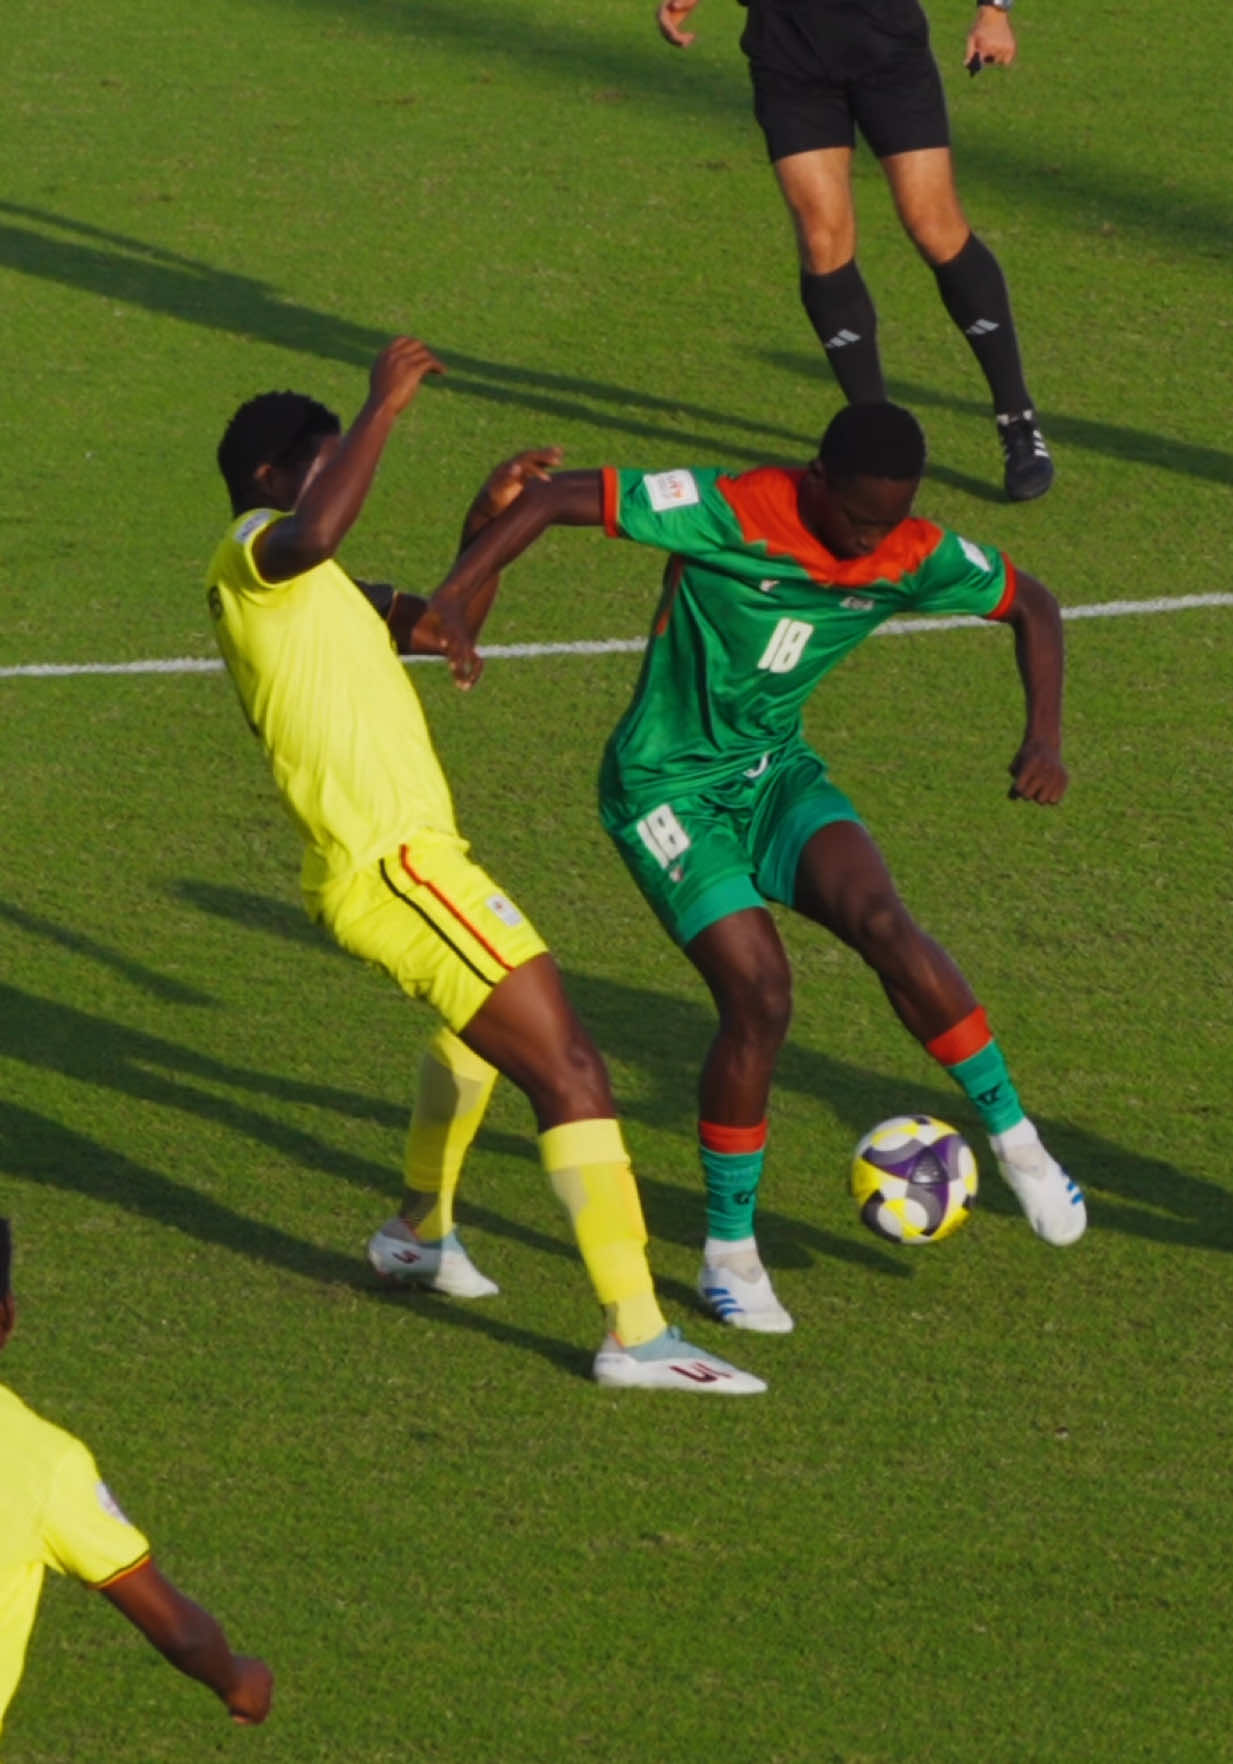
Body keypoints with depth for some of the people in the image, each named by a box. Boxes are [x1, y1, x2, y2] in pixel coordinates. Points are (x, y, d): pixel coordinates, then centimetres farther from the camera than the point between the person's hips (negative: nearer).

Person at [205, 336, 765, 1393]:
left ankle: (421, 1232, 52)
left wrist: (487, 525, 12)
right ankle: (638, 1335, -20)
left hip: (388, 860, 11)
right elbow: (317, 534, -34)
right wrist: (383, 409, -28)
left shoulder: (304, 588, 22)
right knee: (569, 1071, -15)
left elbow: (440, 627, 25)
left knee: (485, 1020, 40)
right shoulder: (253, 553, -8)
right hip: (397, 862, -11)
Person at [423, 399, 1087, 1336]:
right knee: (760, 995, -17)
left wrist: (1045, 737, -7)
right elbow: (559, 496, -23)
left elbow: (1031, 604, 7)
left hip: (776, 771, 4)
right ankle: (730, 1253, -1)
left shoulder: (913, 556, -8)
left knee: (880, 917, -24)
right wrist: (453, 597, -33)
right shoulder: (727, 512, -24)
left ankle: (1017, 1143, -9)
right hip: (669, 789, -4)